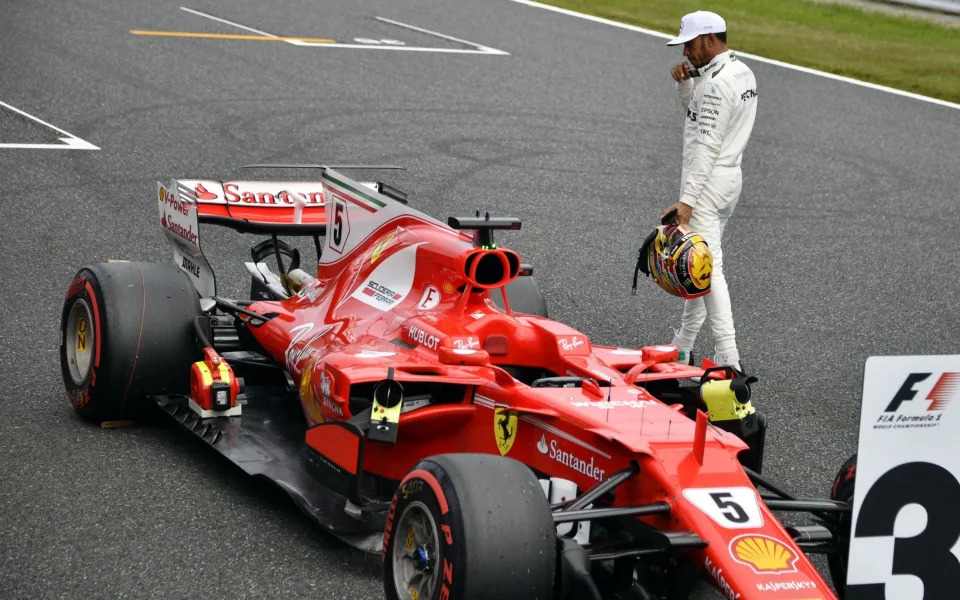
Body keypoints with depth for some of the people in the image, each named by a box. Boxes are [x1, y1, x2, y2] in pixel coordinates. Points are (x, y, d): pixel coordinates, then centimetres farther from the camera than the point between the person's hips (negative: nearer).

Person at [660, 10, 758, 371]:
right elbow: (698, 113, 23)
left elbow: (707, 145, -25)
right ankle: (683, 346, 26)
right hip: (729, 177, 11)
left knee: (707, 267, -12)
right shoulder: (743, 73, 12)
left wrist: (687, 200, -27)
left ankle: (728, 358, -16)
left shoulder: (718, 83, -20)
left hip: (708, 180, -11)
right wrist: (684, 84, 4)